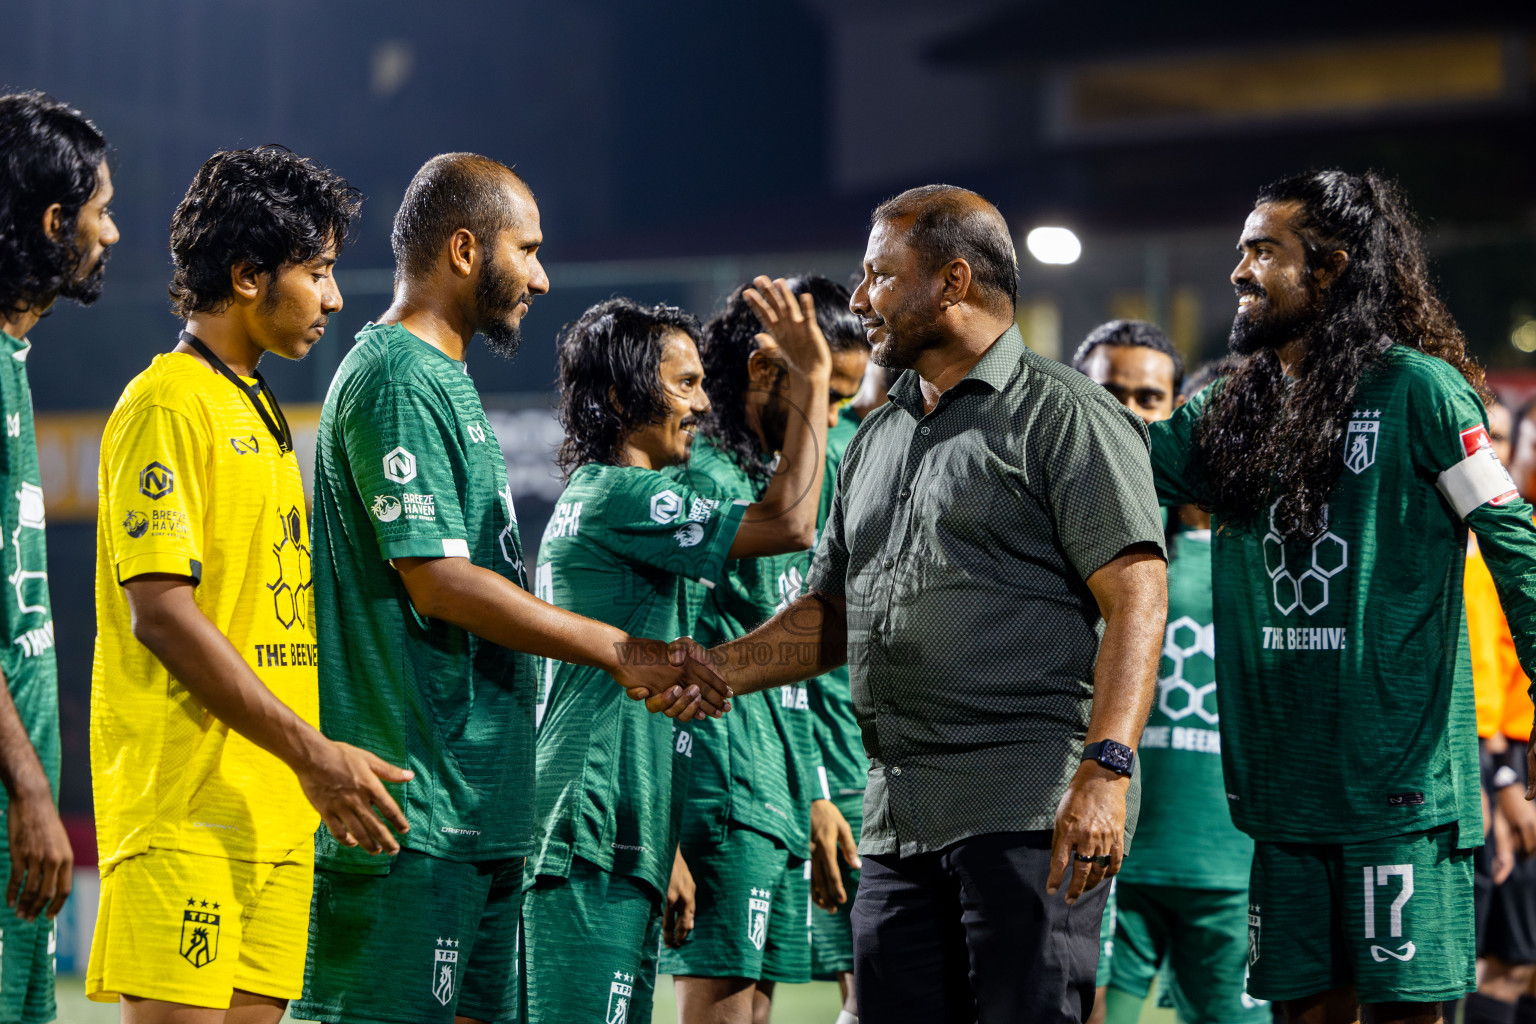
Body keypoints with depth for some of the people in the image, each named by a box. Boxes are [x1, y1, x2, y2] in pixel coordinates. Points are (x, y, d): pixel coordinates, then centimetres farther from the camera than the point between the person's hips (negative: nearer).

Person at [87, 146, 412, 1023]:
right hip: (186, 810, -9)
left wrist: (323, 762, 15)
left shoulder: (259, 411, 20)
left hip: (273, 810, 9)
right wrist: (311, 751, -17)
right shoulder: (168, 402, -8)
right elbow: (160, 613, -16)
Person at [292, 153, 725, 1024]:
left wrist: (642, 664, 18)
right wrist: (620, 651, -15)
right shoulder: (396, 378, -11)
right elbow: (440, 582, -18)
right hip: (415, 805, -10)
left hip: (479, 803, 10)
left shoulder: (444, 378, 21)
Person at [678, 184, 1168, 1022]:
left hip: (1029, 809, -8)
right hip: (897, 819, 8)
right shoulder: (876, 441, 23)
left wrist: (1106, 769, -22)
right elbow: (832, 613, 24)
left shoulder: (1063, 416, -2)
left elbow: (1136, 598, -11)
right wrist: (721, 669, 5)